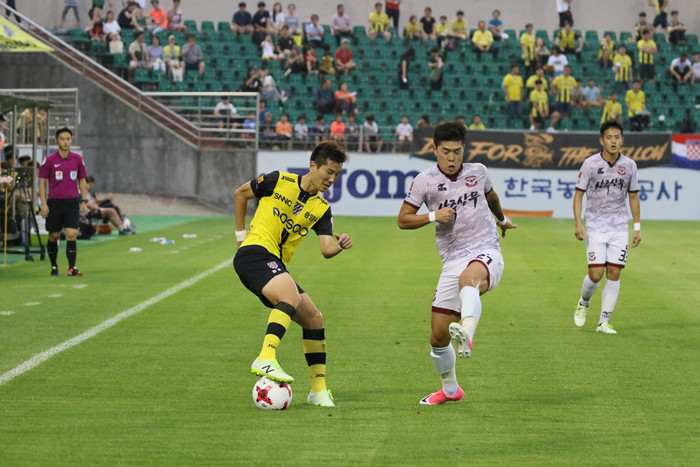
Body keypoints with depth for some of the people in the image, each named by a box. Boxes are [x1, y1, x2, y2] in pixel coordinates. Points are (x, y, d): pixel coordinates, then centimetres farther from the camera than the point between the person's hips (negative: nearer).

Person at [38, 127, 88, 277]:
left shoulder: (77, 159, 5)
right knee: (53, 236, 5)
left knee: (72, 234, -12)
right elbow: (42, 181, 1)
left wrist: (84, 201, 6)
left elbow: (82, 181, 14)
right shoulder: (50, 160, -2)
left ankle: (72, 267, -13)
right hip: (54, 202, -1)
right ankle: (54, 266, 21)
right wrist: (43, 204, -6)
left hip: (72, 203, 1)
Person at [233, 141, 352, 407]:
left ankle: (319, 389, 13)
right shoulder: (278, 181, -2)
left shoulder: (321, 209, 11)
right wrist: (241, 234, 12)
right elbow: (241, 194, 13)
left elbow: (326, 249, -1)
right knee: (292, 296, -33)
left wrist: (340, 245, -23)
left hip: (276, 265, 7)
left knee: (313, 319, 4)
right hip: (254, 253, -7)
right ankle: (266, 359, -44)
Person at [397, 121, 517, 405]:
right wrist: (432, 216, -10)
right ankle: (450, 390, 27)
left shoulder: (478, 172, 10)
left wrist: (502, 219, 51)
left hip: (486, 252, -2)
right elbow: (402, 220, 7)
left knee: (468, 278, -41)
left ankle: (467, 336, -67)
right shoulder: (425, 181, 4)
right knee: (438, 337, 1)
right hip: (453, 261, 2)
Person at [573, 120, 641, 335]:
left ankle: (604, 321, 5)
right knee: (596, 274, -9)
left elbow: (633, 196, 12)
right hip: (595, 226, -2)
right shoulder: (590, 164, -6)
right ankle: (583, 303, 23)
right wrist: (578, 223, -11)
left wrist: (637, 227, 8)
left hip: (619, 228, 2)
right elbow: (579, 194, -1)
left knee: (614, 274, -3)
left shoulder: (629, 165, 2)